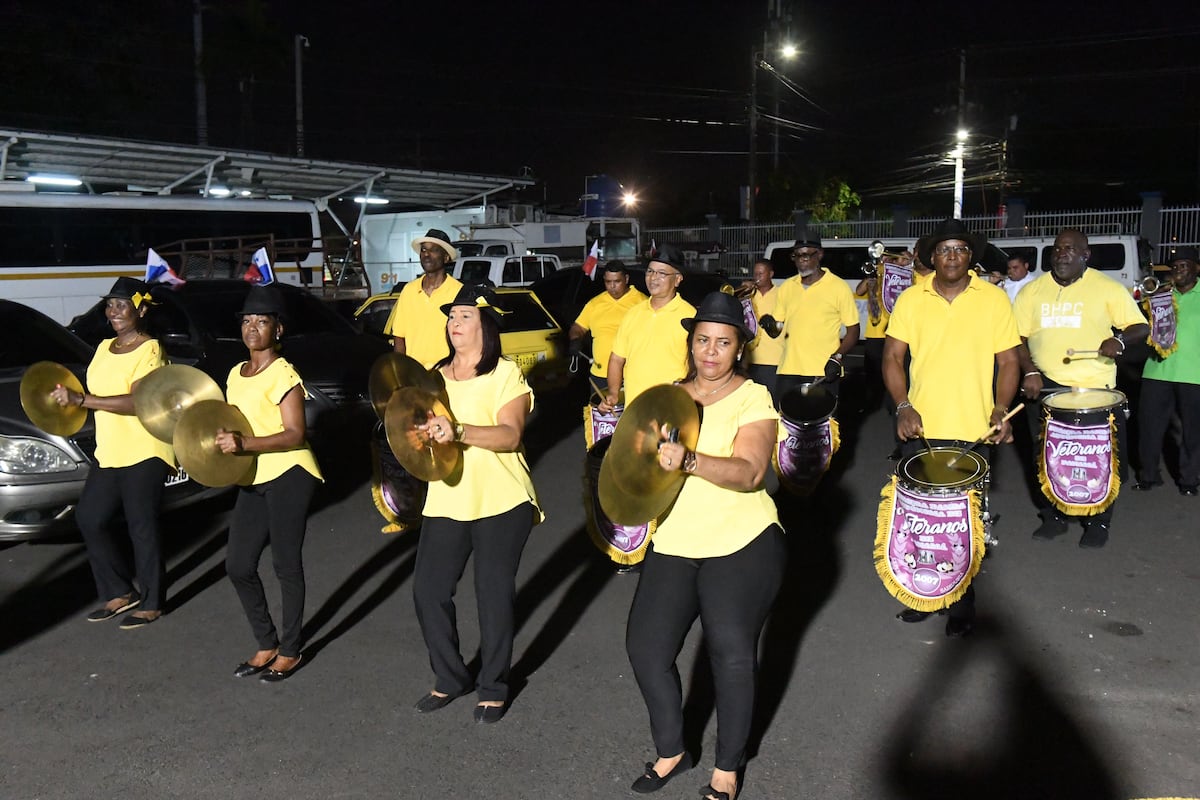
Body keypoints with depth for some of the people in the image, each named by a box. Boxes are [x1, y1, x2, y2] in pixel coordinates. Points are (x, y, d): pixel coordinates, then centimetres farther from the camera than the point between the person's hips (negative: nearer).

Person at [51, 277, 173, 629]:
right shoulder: (105, 347, 14)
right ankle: (120, 592, 24)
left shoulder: (150, 350, -12)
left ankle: (151, 603, 13)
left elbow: (138, 401, -25)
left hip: (144, 454, -9)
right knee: (89, 519, 10)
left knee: (142, 528, -1)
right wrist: (70, 399, 5)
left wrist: (80, 399, -29)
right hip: (109, 453, 9)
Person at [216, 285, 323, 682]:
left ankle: (290, 651, 15)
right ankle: (267, 644, 25)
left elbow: (295, 435, -19)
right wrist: (222, 440, 4)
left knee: (286, 565, 1)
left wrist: (245, 443, -29)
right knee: (238, 566, 9)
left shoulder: (283, 375, -11)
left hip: (287, 475, -8)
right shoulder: (235, 374, 14)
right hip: (252, 480, 8)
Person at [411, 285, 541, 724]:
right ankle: (450, 678, 24)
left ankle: (493, 688, 23)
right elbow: (423, 426, 18)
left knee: (494, 594, 4)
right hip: (446, 501, 5)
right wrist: (420, 432, -5)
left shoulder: (505, 374, -6)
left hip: (501, 503, -5)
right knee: (428, 589, 3)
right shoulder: (436, 376, 12)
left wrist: (459, 431, -33)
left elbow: (510, 435, -19)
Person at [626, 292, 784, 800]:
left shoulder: (752, 398, -7)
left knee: (732, 654, -2)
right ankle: (670, 751, 25)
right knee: (645, 645, 0)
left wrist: (689, 461, -38)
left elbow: (749, 472, -23)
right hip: (674, 544, 5)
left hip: (742, 546, -5)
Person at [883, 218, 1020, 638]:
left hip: (973, 431, -1)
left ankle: (962, 604, 25)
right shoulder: (911, 299, 2)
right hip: (920, 429, 2)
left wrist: (1001, 408, -13)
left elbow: (1007, 360, 2)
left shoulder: (994, 299, -1)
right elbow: (892, 357, 3)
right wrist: (903, 407, -10)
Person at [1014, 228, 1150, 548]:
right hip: (1045, 386, 3)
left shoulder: (1107, 288, -1)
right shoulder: (1032, 290, 6)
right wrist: (1029, 372, -7)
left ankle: (1099, 522, 21)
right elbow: (1018, 336, 6)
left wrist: (1119, 339, -20)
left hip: (1095, 388, -2)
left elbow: (1140, 327, 1)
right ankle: (1052, 516, 26)